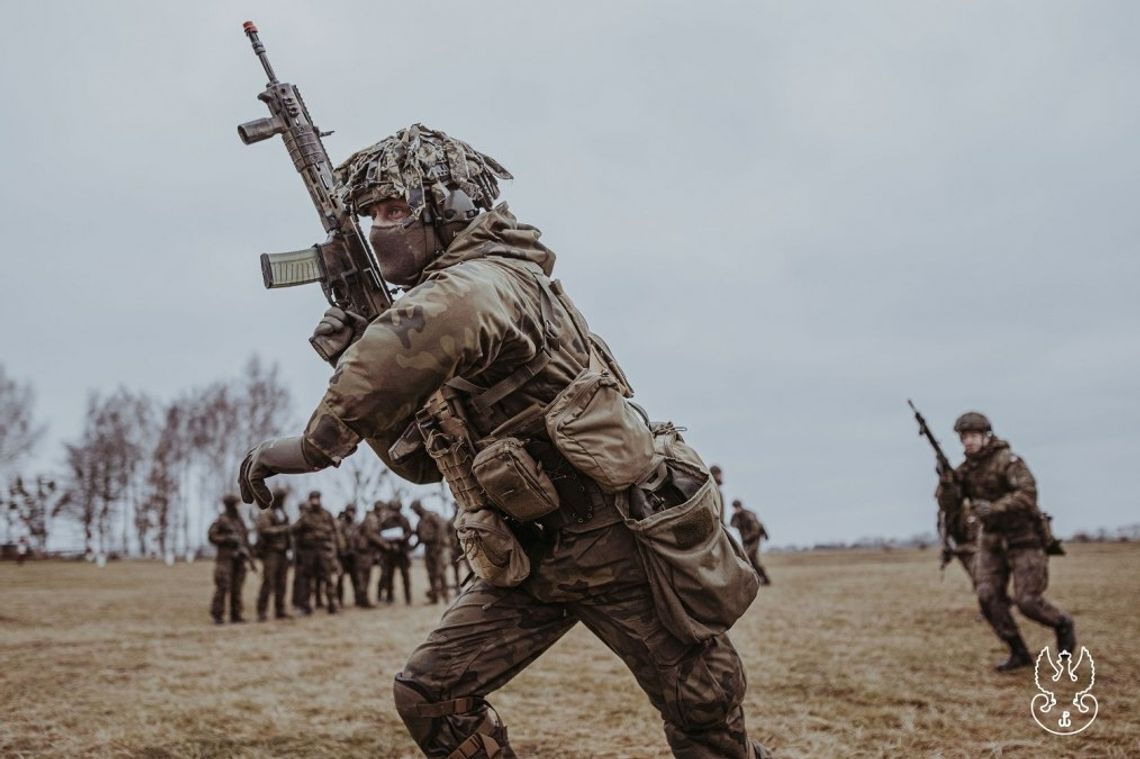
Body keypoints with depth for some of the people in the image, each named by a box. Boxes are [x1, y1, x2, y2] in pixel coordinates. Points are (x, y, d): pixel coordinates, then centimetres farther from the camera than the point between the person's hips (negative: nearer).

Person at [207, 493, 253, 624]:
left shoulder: (240, 520, 16)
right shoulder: (221, 520, -3)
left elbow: (245, 539, 19)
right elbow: (211, 536, -9)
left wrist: (250, 557, 16)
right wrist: (228, 539, -17)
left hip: (239, 558, 6)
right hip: (225, 558, -6)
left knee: (237, 588, 5)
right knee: (223, 586, -10)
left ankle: (236, 615, 8)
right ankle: (217, 615, -4)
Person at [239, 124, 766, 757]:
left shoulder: (490, 276, -18)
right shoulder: (439, 296, 11)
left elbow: (436, 325, -44)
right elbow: (421, 460, 12)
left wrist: (316, 443, -35)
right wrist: (356, 360, -1)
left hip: (616, 542, -8)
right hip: (527, 560, 9)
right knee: (427, 696, 4)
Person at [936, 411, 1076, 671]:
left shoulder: (1007, 460, -15)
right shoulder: (967, 469, 5)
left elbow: (1027, 493, -26)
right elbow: (948, 504, 0)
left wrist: (995, 508, -36)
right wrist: (947, 478, -19)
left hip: (1023, 539, -6)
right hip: (991, 541, 6)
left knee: (1027, 600, -8)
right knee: (989, 597, -7)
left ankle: (1063, 625, 23)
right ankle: (1019, 653, 5)